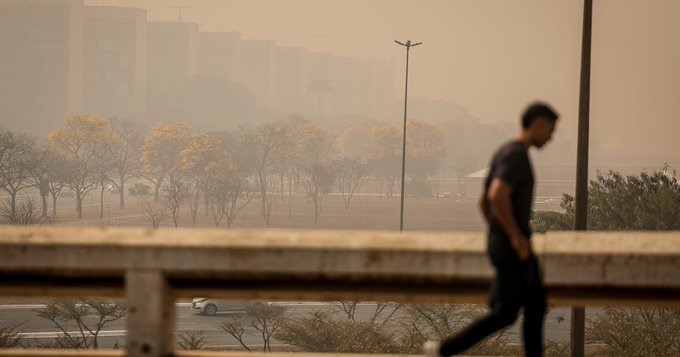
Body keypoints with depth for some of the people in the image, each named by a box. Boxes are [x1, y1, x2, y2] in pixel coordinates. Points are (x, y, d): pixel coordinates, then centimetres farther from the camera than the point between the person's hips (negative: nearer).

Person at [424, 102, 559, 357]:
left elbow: (484, 202, 19)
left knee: (536, 304, 10)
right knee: (505, 314, -4)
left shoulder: (503, 155, 14)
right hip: (513, 249, -10)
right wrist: (516, 236, -24)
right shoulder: (516, 156, -18)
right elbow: (497, 196, -31)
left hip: (505, 245, 10)